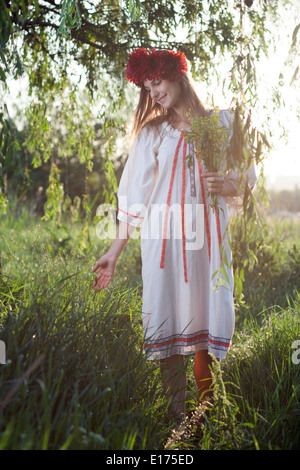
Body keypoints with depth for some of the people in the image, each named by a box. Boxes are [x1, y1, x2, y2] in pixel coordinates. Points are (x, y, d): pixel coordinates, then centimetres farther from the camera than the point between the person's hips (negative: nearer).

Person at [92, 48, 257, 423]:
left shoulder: (222, 122, 11)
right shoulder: (152, 132, 12)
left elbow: (247, 176, 11)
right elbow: (135, 196, 8)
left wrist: (225, 186, -12)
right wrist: (115, 251, 2)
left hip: (208, 235, 0)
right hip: (164, 237, 0)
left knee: (206, 315, -3)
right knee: (168, 319, -5)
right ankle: (175, 415, 2)